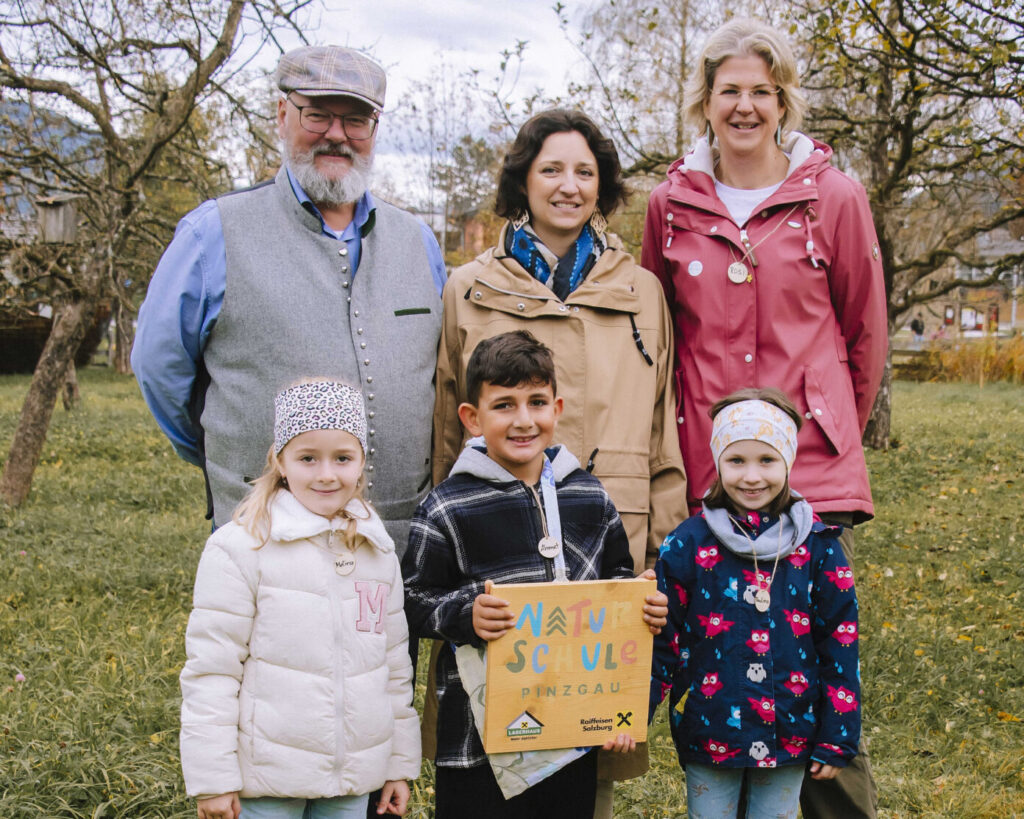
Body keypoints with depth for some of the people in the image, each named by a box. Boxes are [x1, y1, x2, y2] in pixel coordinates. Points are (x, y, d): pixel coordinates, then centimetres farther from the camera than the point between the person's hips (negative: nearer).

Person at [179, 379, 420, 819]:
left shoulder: (379, 552, 6)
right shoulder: (240, 548, -11)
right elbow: (211, 669, -10)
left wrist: (401, 763, 13)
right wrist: (212, 778, -11)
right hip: (267, 779, -4)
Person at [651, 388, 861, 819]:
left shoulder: (817, 545, -3)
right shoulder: (688, 544, -6)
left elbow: (839, 643, 1)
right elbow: (661, 640, -2)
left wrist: (836, 739, 2)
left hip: (789, 734, 1)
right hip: (709, 733, -1)